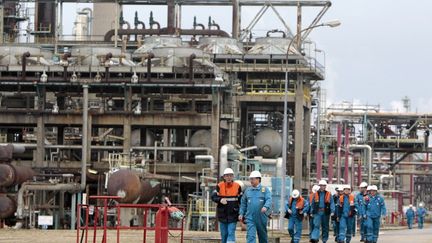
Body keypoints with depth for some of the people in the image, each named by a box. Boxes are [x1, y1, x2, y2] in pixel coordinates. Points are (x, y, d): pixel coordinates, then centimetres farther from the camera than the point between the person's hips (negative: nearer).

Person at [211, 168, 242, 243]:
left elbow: (241, 200, 8)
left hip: (233, 214, -2)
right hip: (222, 214, 2)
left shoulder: (237, 186, 2)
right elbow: (213, 197, -2)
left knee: (231, 233, -12)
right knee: (224, 234, 10)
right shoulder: (219, 186, 1)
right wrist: (220, 200, -23)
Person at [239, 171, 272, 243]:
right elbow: (243, 203, 16)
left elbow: (269, 200, -13)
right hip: (250, 218, 1)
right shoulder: (247, 190, 11)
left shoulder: (265, 189, 1)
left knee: (263, 236, 14)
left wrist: (266, 207, -33)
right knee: (250, 236, -13)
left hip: (261, 218, -1)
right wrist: (241, 214, 8)